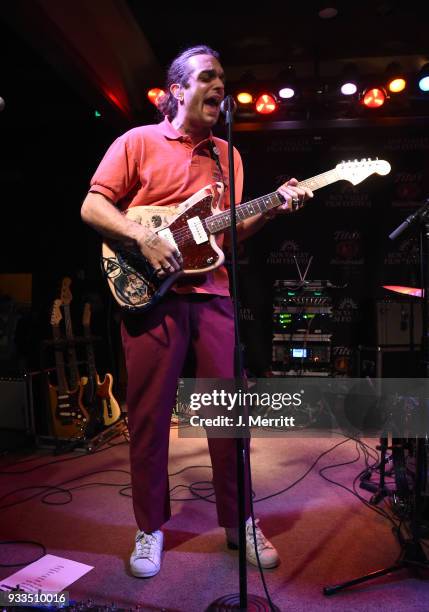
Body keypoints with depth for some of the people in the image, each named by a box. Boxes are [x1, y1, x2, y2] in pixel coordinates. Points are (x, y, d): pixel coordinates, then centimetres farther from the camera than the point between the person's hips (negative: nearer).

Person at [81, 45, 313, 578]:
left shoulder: (228, 154, 18)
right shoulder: (138, 141, 5)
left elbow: (229, 230, 16)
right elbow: (92, 207, 0)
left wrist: (270, 209, -1)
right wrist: (145, 238, -15)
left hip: (211, 294, 4)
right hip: (149, 292, -3)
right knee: (148, 416, 4)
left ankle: (238, 521, 25)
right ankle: (150, 527, 23)